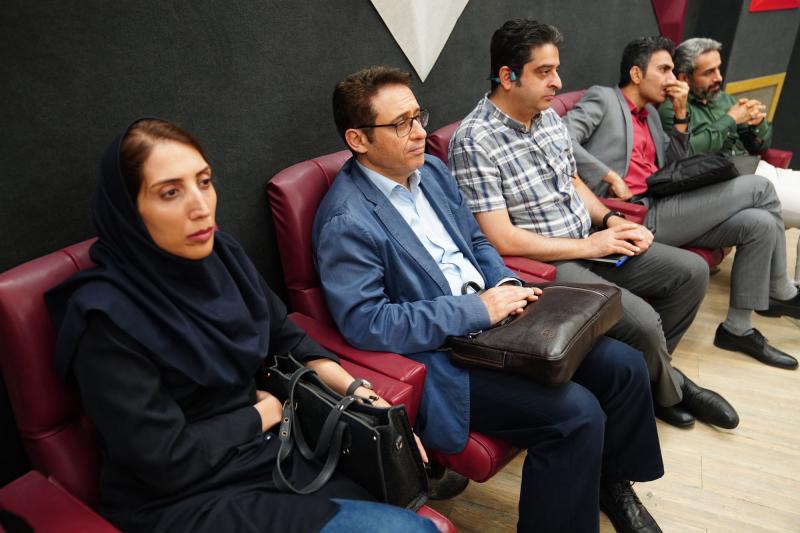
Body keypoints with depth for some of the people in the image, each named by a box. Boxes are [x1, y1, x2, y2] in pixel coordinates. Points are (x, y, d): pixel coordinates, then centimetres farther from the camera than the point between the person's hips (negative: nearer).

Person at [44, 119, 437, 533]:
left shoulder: (222, 255, -2)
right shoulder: (108, 315, -22)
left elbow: (288, 340, 9)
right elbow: (165, 459, -19)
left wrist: (357, 391, -5)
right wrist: (265, 411, -8)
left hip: (269, 448, 7)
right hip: (184, 499, -6)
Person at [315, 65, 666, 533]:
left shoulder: (431, 169, 8)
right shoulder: (347, 222, -18)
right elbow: (365, 322, -21)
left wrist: (506, 285, -4)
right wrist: (476, 310, -21)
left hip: (491, 317, 8)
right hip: (438, 357, -8)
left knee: (625, 366, 2)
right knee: (576, 414, -22)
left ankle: (612, 480, 28)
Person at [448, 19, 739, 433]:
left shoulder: (549, 116, 7)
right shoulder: (474, 141, -20)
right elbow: (502, 239, -24)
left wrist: (611, 220, -1)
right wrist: (588, 245, -16)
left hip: (591, 244, 9)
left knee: (692, 271, 6)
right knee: (643, 322, -22)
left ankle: (651, 371, 24)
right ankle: (667, 393, 14)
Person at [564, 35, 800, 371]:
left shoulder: (651, 113, 26)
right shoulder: (602, 99, 1)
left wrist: (681, 113, 13)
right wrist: (609, 176, -18)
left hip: (662, 210, 9)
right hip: (637, 216, -9)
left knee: (759, 223, -5)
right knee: (759, 187, -5)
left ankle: (738, 328, 9)